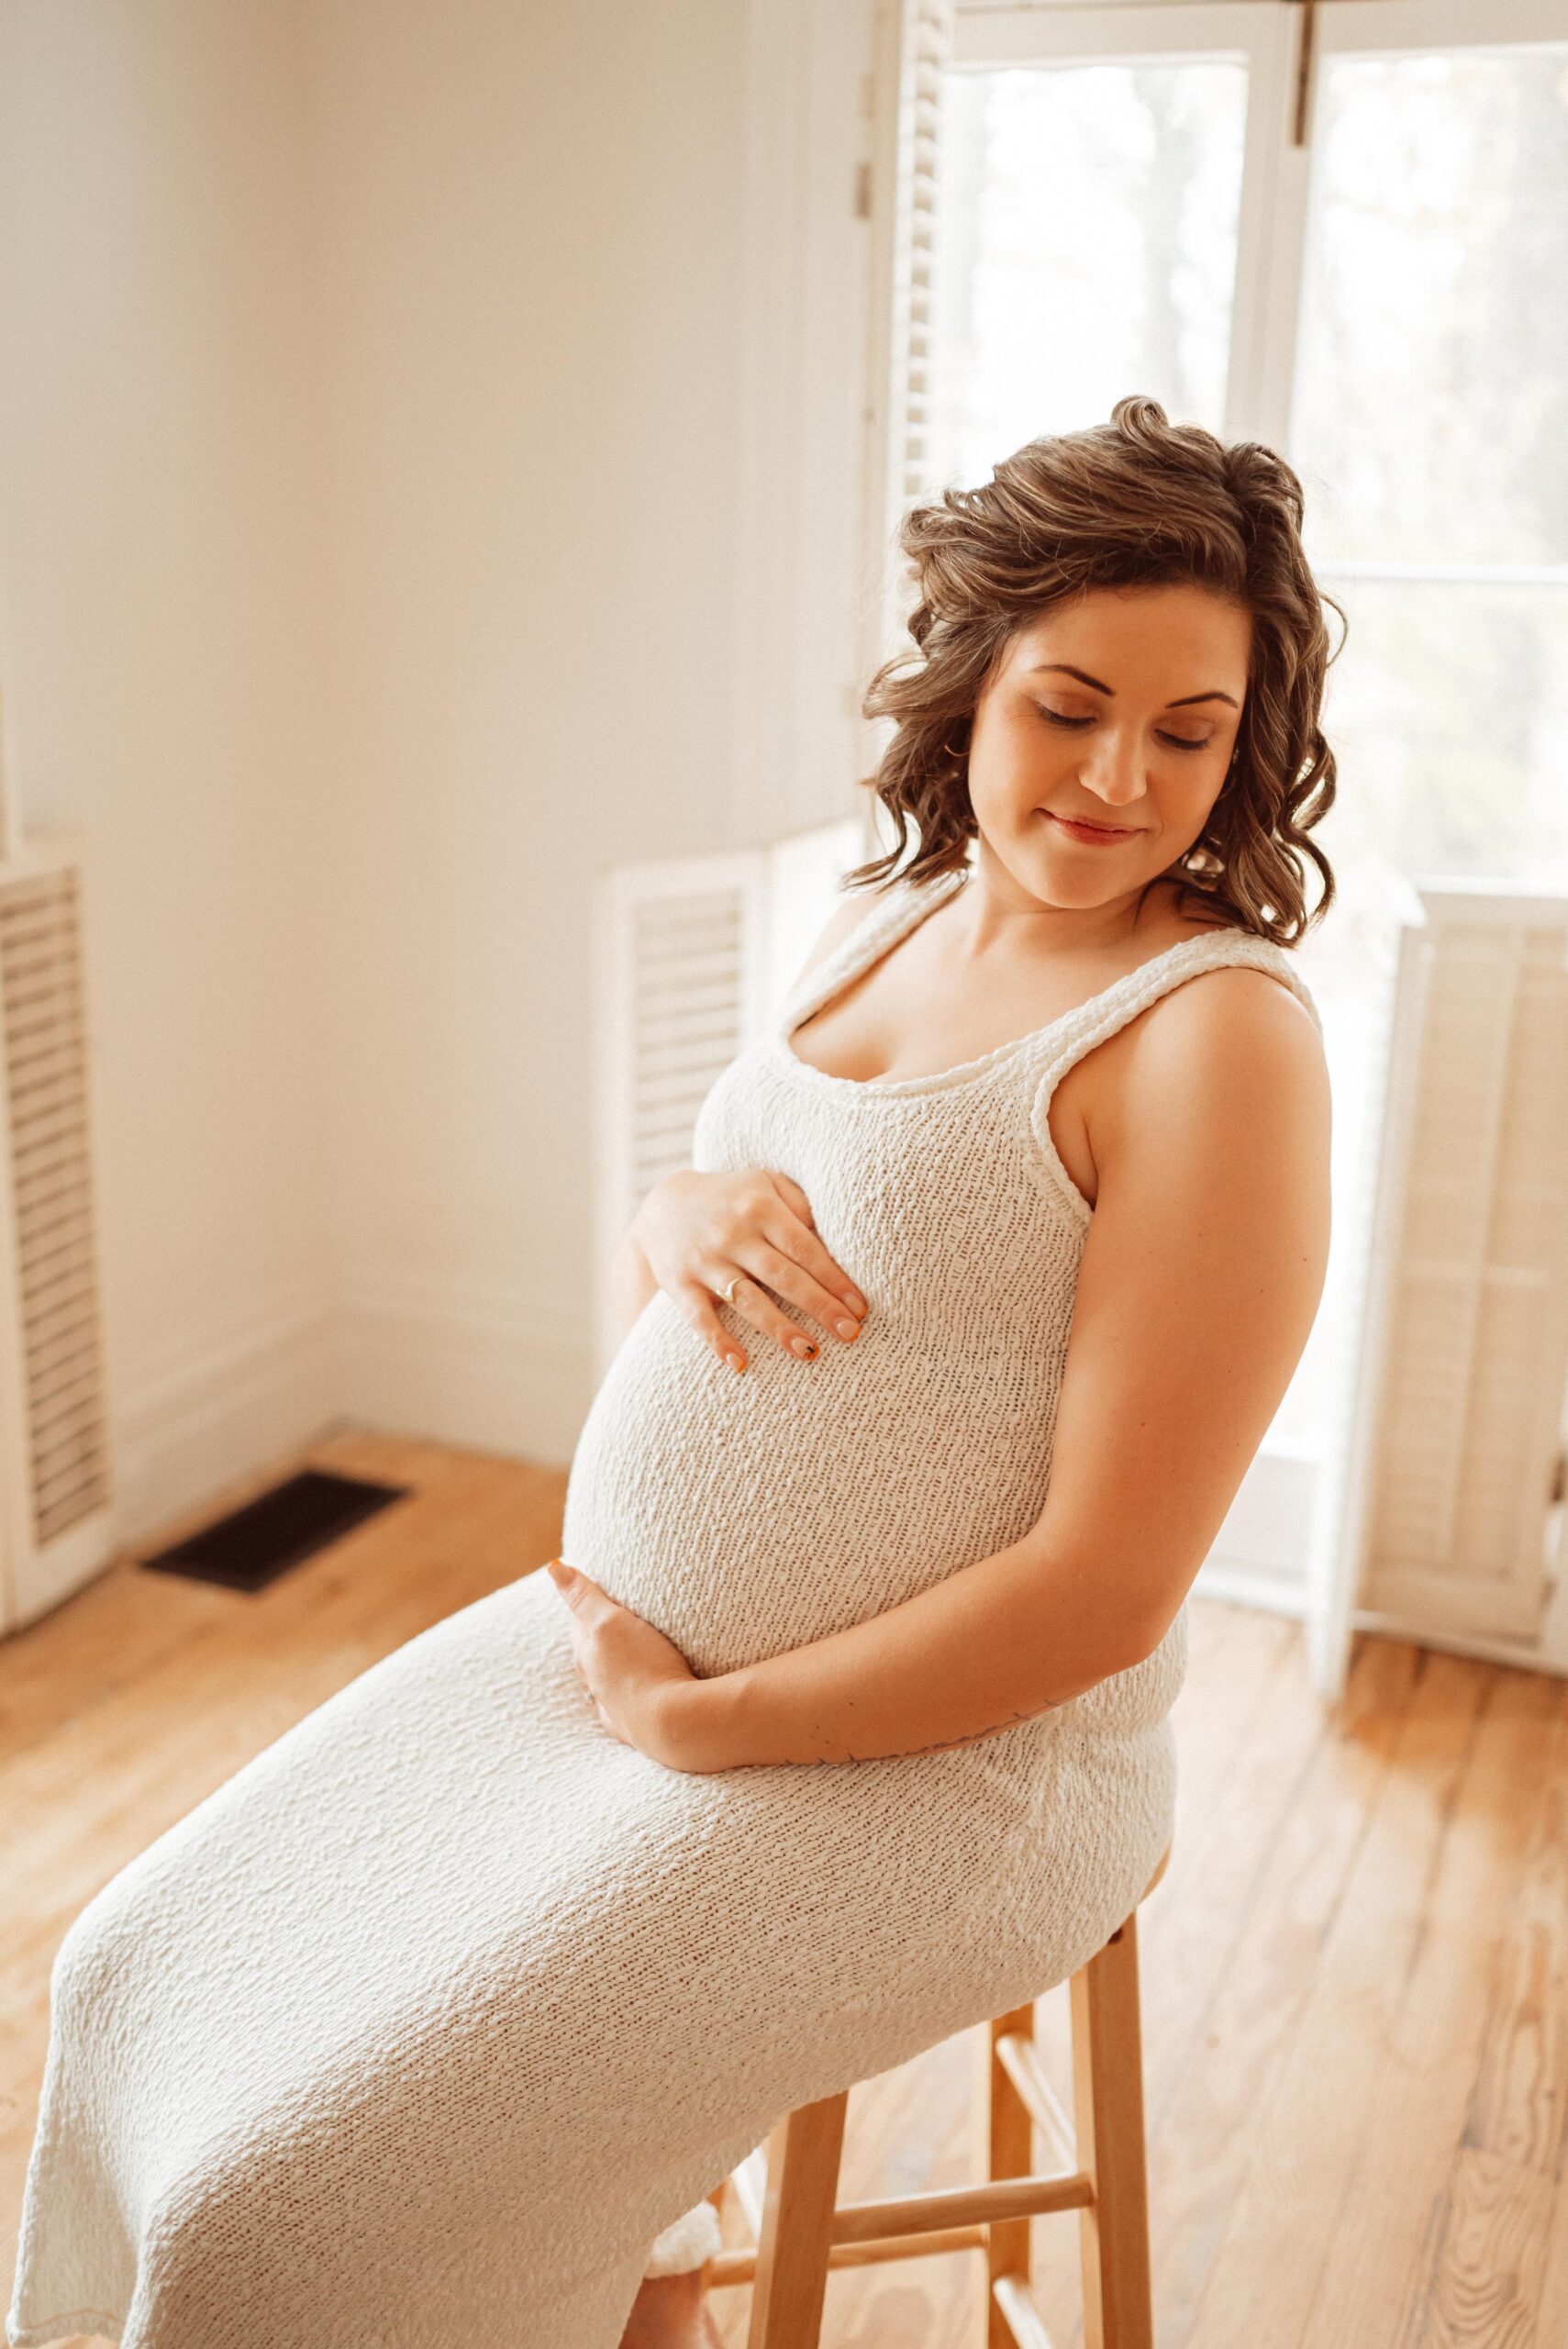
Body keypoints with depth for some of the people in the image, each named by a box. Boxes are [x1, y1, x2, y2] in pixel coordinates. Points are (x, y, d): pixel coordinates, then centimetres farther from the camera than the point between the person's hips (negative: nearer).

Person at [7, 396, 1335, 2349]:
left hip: (932, 1754, -7)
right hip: (623, 1629, 8)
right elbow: (642, 1265, 13)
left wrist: (694, 1721, -13)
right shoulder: (885, 918, 6)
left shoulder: (1217, 1030, -17)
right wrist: (681, 1214, -11)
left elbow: (1107, 1590, -20)